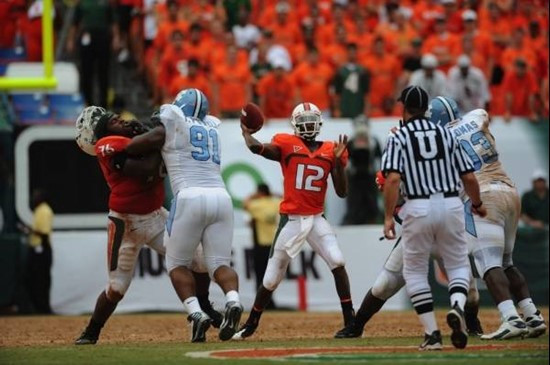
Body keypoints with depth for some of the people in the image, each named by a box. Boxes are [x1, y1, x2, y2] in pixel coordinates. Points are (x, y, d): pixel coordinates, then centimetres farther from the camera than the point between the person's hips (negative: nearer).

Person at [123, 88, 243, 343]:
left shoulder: (169, 127, 9)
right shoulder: (211, 129, 25)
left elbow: (131, 149, 7)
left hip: (190, 197, -4)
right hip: (221, 197, 4)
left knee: (177, 264, 9)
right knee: (220, 263, 6)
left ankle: (196, 313, -11)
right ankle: (233, 301, -24)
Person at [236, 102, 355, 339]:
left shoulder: (330, 151, 7)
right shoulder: (287, 144, -2)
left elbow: (342, 192, 2)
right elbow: (258, 148, -20)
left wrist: (339, 161, -7)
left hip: (317, 219, 2)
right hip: (291, 220, -2)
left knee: (337, 262, -19)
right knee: (272, 279, 4)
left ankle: (350, 320, -10)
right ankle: (250, 325, 24)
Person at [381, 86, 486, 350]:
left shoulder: (398, 138, 1)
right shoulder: (446, 135, 10)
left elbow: (393, 178, -14)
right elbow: (469, 177, 9)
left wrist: (388, 217, -12)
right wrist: (477, 204, 26)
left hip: (418, 208, -2)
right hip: (451, 206, 2)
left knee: (414, 271, 12)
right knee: (458, 264, 14)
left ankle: (432, 333, 4)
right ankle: (457, 307, -18)